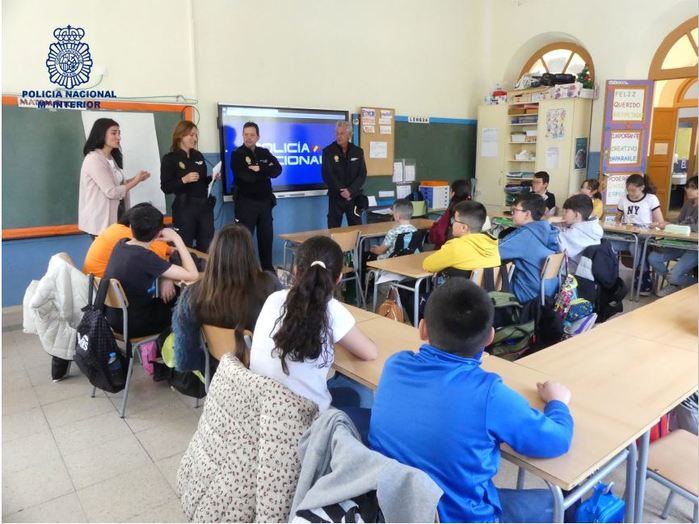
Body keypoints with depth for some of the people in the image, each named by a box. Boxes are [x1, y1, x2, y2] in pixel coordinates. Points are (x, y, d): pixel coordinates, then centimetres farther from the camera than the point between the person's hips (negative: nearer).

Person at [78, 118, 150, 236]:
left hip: (115, 216, 9)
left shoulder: (112, 158, 13)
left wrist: (135, 179, -1)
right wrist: (135, 181, -12)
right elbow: (112, 192, -20)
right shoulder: (94, 160, -17)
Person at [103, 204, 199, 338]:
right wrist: (176, 239, -22)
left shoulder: (120, 244, -6)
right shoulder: (144, 257, -29)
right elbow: (193, 275, -28)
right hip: (131, 326, -7)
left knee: (170, 299, 23)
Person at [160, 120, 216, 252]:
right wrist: (184, 180, -23)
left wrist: (212, 178, 1)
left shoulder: (199, 156, 11)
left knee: (207, 247, 7)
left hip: (204, 206, 5)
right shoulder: (170, 159, -5)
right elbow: (166, 188, -10)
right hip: (184, 208, -5)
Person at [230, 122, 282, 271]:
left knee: (266, 237, 11)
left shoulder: (264, 153, 11)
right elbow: (247, 177, -18)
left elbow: (278, 170, -3)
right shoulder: (237, 154, -5)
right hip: (246, 202, -5)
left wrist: (260, 169, -17)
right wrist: (266, 171, -7)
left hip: (265, 201, 5)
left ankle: (268, 268, 23)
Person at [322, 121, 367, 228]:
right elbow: (327, 175, -9)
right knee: (334, 229, 0)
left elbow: (362, 175, -1)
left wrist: (350, 191, -14)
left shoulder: (358, 152, 5)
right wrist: (341, 191, -15)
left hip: (354, 196, 2)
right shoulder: (328, 151, -2)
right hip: (336, 197, -2)